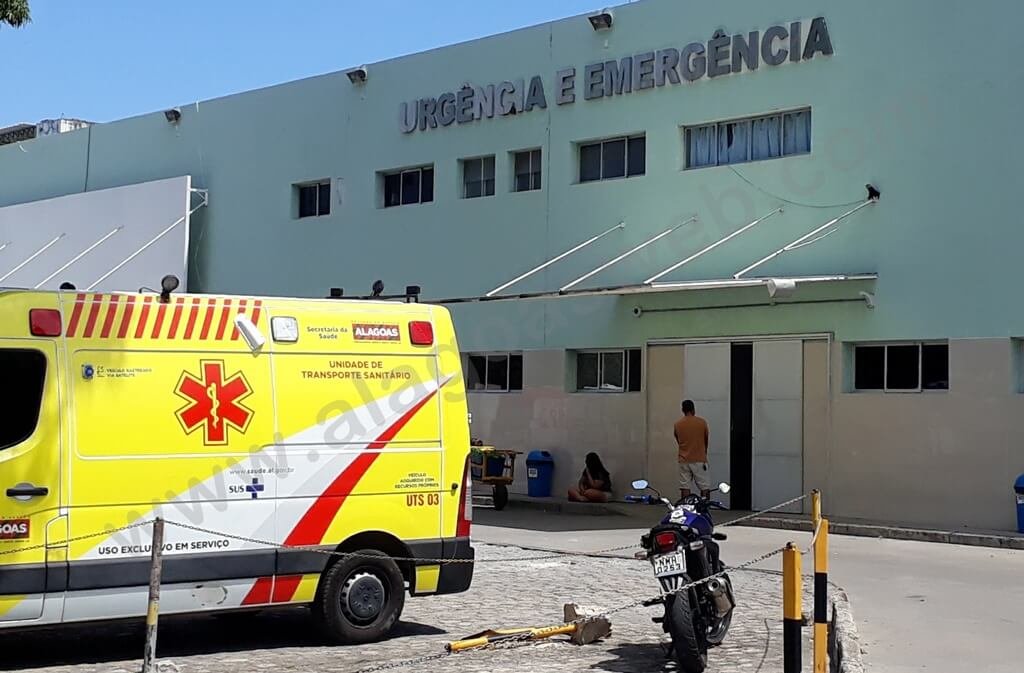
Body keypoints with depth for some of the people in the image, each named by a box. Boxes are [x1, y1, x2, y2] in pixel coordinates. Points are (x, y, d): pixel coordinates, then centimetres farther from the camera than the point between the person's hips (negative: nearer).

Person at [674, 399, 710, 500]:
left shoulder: (677, 424, 2)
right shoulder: (702, 422, -2)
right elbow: (706, 440, 10)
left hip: (684, 460, 2)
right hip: (699, 460, -2)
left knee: (684, 487, 2)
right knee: (705, 488, 4)